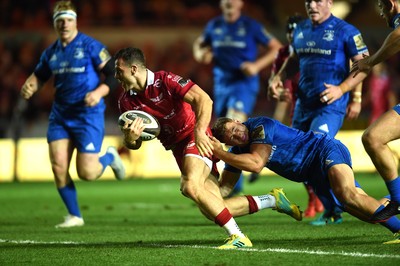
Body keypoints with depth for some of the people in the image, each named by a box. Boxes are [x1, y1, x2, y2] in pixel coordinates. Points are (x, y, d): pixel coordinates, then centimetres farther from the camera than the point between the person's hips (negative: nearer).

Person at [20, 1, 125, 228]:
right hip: (60, 115, 5)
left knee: (87, 173, -9)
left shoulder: (90, 46, -8)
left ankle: (110, 157, 26)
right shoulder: (51, 52, 8)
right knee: (58, 167, -7)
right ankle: (74, 216, 9)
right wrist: (30, 86, 0)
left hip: (88, 115, -5)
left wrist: (98, 93, -24)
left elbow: (113, 75, -8)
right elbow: (40, 75, 22)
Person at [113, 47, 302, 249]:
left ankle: (237, 237, -24)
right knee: (212, 211, -2)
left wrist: (199, 131, -38)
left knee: (191, 187, -32)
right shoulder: (126, 101, 1)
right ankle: (272, 200, 16)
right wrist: (130, 139, -20)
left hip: (195, 138, -7)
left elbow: (204, 99, -25)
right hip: (177, 148, 7)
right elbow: (134, 145, 5)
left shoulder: (165, 81, -16)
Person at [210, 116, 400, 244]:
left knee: (348, 196, -33)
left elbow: (256, 164, -28)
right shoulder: (237, 151, 4)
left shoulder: (260, 126, -19)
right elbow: (224, 187, 8)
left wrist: (220, 154, -23)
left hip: (326, 150, -8)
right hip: (315, 176, 8)